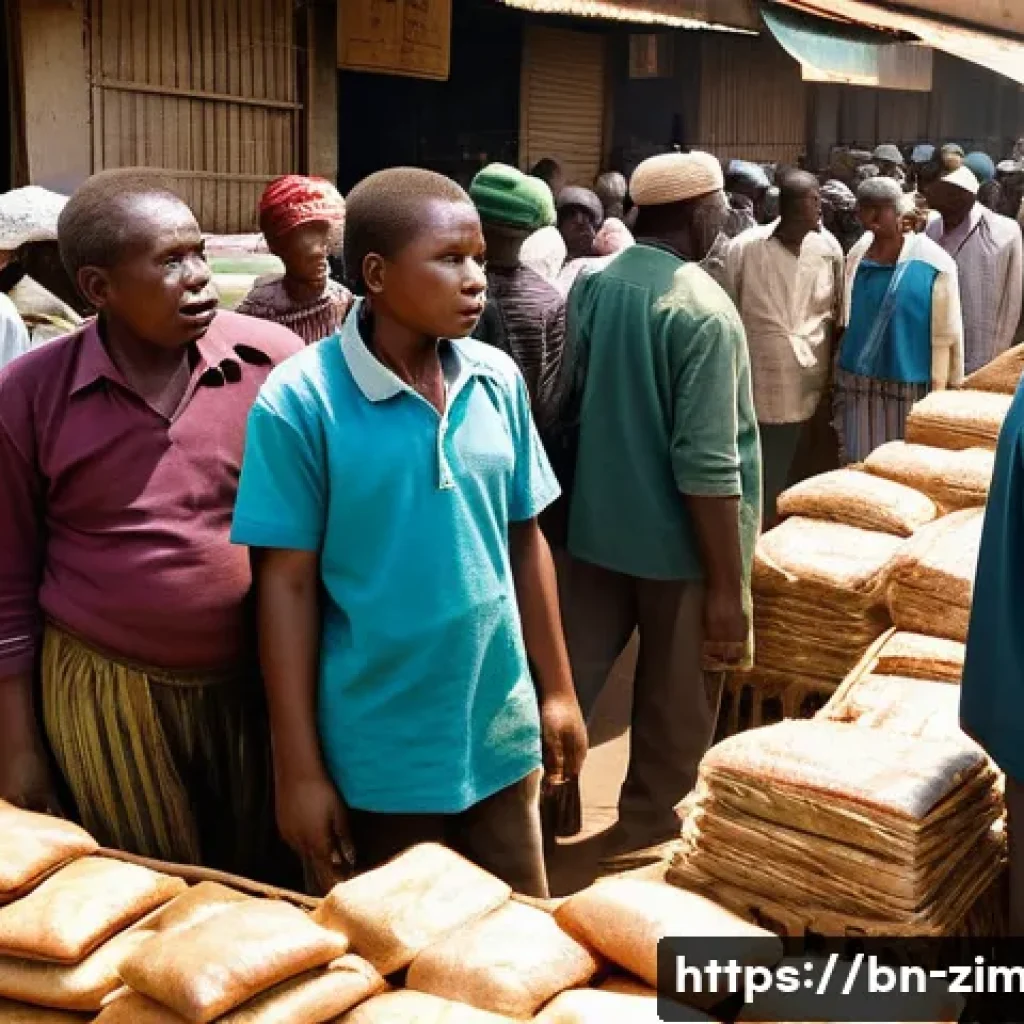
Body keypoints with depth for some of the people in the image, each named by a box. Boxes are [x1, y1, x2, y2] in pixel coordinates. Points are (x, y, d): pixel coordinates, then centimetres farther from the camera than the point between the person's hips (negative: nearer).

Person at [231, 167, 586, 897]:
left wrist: (558, 689, 10)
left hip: (501, 730, 4)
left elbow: (526, 541, 6)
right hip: (378, 753, -3)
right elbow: (288, 585, -12)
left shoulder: (499, 380, -3)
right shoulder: (300, 401, -15)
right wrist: (300, 767, -9)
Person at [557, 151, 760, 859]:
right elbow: (707, 467, -24)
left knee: (574, 674, 15)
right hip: (679, 542, -5)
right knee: (675, 699, 13)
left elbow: (569, 402, 10)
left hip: (596, 524, 6)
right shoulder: (702, 310, -20)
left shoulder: (589, 286, 0)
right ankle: (648, 825, 30)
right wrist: (727, 586, -19)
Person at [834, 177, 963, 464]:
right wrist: (839, 376, 12)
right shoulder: (857, 256, 5)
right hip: (857, 384, 4)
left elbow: (946, 334, -7)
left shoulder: (933, 263, -9)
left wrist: (942, 392, -6)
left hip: (909, 385, -4)